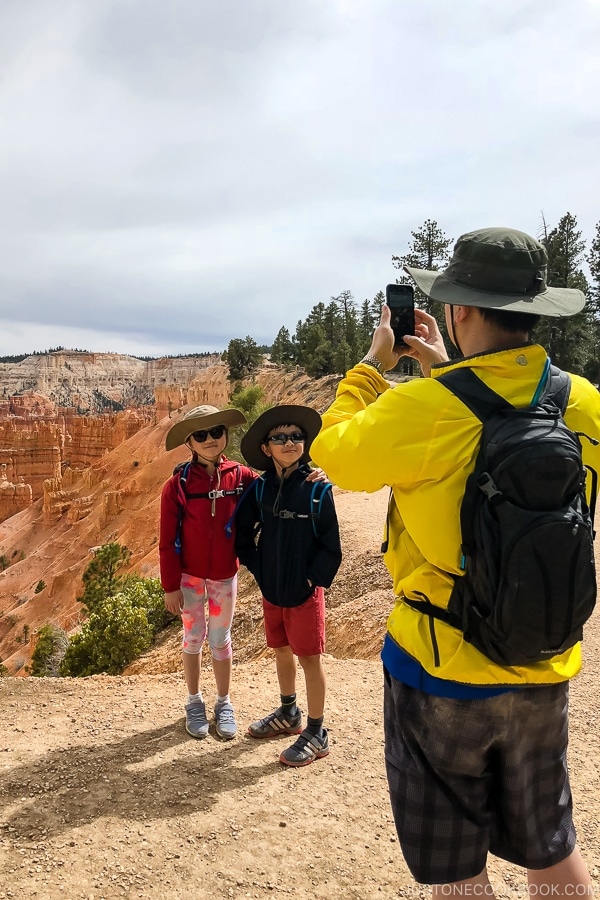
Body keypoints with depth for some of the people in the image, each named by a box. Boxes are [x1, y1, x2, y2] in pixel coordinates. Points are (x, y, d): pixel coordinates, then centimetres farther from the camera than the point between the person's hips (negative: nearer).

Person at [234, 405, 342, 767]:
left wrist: (314, 578, -13)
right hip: (271, 590, 5)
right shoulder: (260, 488, -2)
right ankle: (288, 713, 40)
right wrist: (258, 569, 2)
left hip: (305, 592, -5)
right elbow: (242, 532, 7)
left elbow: (331, 547, -11)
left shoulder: (317, 490, -14)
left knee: (310, 657, 5)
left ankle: (317, 733, 19)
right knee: (282, 650, 20)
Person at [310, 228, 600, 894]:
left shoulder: (423, 410, -24)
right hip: (545, 671, 5)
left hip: (443, 670, -5)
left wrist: (372, 364, 5)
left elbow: (332, 452, -6)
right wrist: (447, 371, 13)